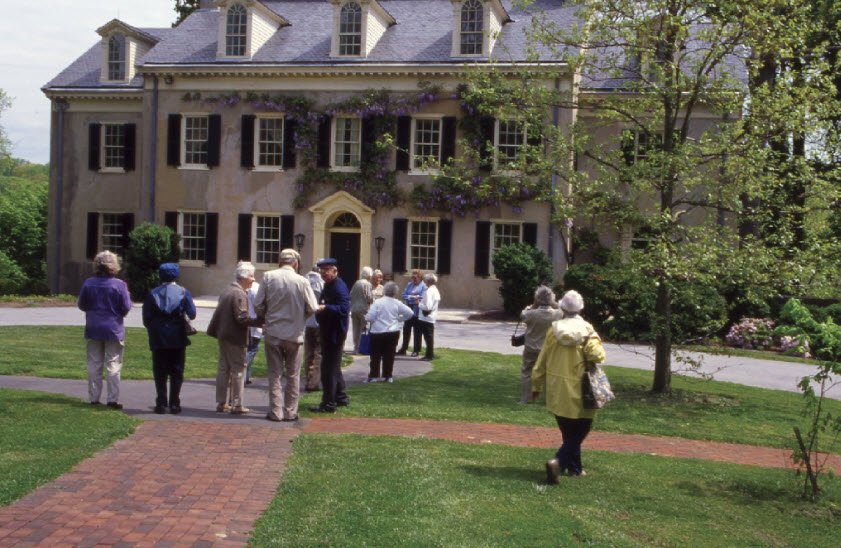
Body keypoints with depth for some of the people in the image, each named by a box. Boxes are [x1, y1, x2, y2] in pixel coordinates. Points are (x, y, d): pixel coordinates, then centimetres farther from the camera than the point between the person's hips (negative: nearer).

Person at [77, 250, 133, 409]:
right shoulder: (119, 285, -10)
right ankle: (113, 399, 1)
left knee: (94, 364, 10)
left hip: (93, 329, 3)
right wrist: (127, 294, 10)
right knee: (113, 365, 2)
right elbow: (126, 308, -8)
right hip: (114, 329, -3)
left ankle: (94, 398, 12)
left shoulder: (88, 283, -1)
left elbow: (81, 305, 7)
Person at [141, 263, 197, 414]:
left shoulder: (153, 294, 1)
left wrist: (153, 331, 13)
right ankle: (174, 404, 6)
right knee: (177, 372, 7)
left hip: (158, 339, 0)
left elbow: (146, 318, -2)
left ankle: (161, 403, 4)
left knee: (160, 373, 7)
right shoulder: (183, 292, -1)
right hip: (178, 339, 0)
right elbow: (192, 314, -6)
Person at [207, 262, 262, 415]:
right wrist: (260, 320, -20)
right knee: (238, 370, -2)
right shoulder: (239, 294, -17)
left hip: (222, 335, 9)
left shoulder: (227, 290, 12)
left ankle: (221, 403, 17)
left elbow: (219, 313, 17)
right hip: (235, 338, -9)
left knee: (223, 369, 13)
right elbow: (242, 318, -23)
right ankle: (237, 405, 0)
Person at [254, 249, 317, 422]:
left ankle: (276, 412, 9)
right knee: (293, 375, 12)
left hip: (273, 332, 1)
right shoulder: (302, 281, -10)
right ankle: (290, 412, 14)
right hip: (294, 333, -1)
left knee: (275, 374, 9)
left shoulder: (268, 277, -7)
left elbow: (258, 305, -5)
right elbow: (312, 308, -5)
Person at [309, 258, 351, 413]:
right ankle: (341, 397, 30)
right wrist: (318, 308, 7)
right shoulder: (328, 286, 14)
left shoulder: (339, 287, -17)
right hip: (328, 332, 11)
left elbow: (344, 309, -29)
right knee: (334, 367, 19)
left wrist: (324, 308, -35)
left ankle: (328, 404, -2)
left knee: (328, 368, -7)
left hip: (334, 334, -11)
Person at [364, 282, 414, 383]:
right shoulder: (397, 303, -3)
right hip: (393, 332, 3)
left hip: (378, 332, -2)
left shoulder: (377, 302, -11)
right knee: (389, 355, 10)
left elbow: (370, 318, -13)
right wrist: (400, 319, 12)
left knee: (376, 355, 7)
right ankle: (388, 376, 14)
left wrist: (366, 317, 9)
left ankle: (374, 376, 8)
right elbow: (410, 313, -1)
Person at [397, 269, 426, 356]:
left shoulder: (423, 286, -7)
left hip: (417, 312, -6)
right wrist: (413, 297, -12)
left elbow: (422, 298, -18)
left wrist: (410, 297, -12)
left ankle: (416, 350, 14)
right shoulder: (409, 284, 11)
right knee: (406, 330, 11)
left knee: (417, 332, 5)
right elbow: (404, 296, 4)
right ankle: (403, 349, 20)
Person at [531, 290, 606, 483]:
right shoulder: (586, 331, -11)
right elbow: (598, 356, -21)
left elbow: (542, 360, 4)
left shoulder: (554, 330, -1)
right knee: (579, 432, 4)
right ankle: (559, 462, -15)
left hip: (557, 393, 4)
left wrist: (536, 385, 14)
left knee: (569, 433, 20)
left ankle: (574, 467, 29)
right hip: (578, 393, -4)